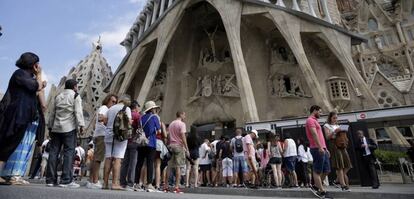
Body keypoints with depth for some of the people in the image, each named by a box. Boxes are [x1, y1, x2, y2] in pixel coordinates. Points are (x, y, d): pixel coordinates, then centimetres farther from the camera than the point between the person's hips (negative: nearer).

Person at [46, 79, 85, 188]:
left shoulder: (58, 96, 19)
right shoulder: (75, 96, 1)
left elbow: (52, 113, 19)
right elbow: (78, 112, -10)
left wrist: (50, 127, 23)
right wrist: (81, 125, -12)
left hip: (56, 128, 6)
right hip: (69, 128, -6)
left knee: (53, 152, 6)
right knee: (69, 152, -7)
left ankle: (50, 179, 7)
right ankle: (66, 180, -10)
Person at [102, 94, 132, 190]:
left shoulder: (110, 108, 16)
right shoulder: (126, 108, -1)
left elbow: (106, 122, 14)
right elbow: (129, 122, -10)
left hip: (109, 135, 5)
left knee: (108, 159, 6)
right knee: (117, 159, -6)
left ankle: (105, 183, 9)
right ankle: (115, 183, -8)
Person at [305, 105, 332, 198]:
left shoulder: (315, 121, 25)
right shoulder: (310, 120, -7)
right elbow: (314, 134, -19)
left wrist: (325, 148, 22)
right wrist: (320, 147, -26)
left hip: (322, 149, 10)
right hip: (317, 149, -10)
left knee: (326, 171, 11)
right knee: (317, 171, -2)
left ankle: (316, 187, 20)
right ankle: (322, 191, 4)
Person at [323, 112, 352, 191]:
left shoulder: (337, 126, 24)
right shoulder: (327, 125, 4)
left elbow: (342, 135, 21)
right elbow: (327, 136, -6)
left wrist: (343, 133, 1)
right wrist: (334, 131, -19)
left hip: (342, 145, 7)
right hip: (334, 145, -7)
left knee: (347, 165, 1)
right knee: (339, 166, -11)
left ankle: (338, 180, 17)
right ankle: (343, 185, -11)